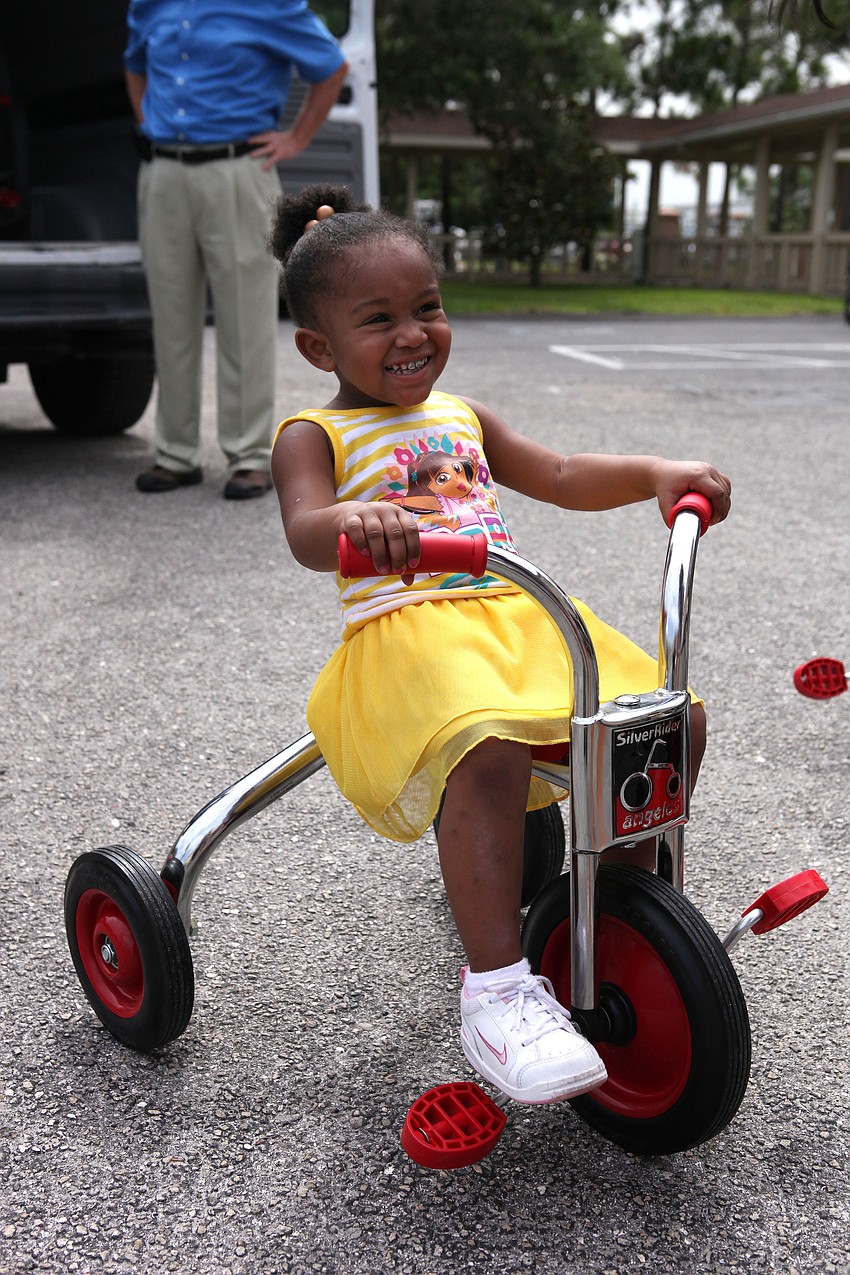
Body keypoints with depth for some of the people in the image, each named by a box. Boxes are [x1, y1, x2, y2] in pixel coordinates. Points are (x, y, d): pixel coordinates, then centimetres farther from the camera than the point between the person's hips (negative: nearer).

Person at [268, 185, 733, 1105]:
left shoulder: (461, 416, 23)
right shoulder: (314, 434, 4)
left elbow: (562, 478, 23)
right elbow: (305, 533, -15)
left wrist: (657, 473, 5)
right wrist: (357, 522, -40)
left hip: (521, 615, 7)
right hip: (405, 631, -6)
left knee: (675, 719, -7)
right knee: (489, 752, -37)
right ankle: (496, 988, -25)